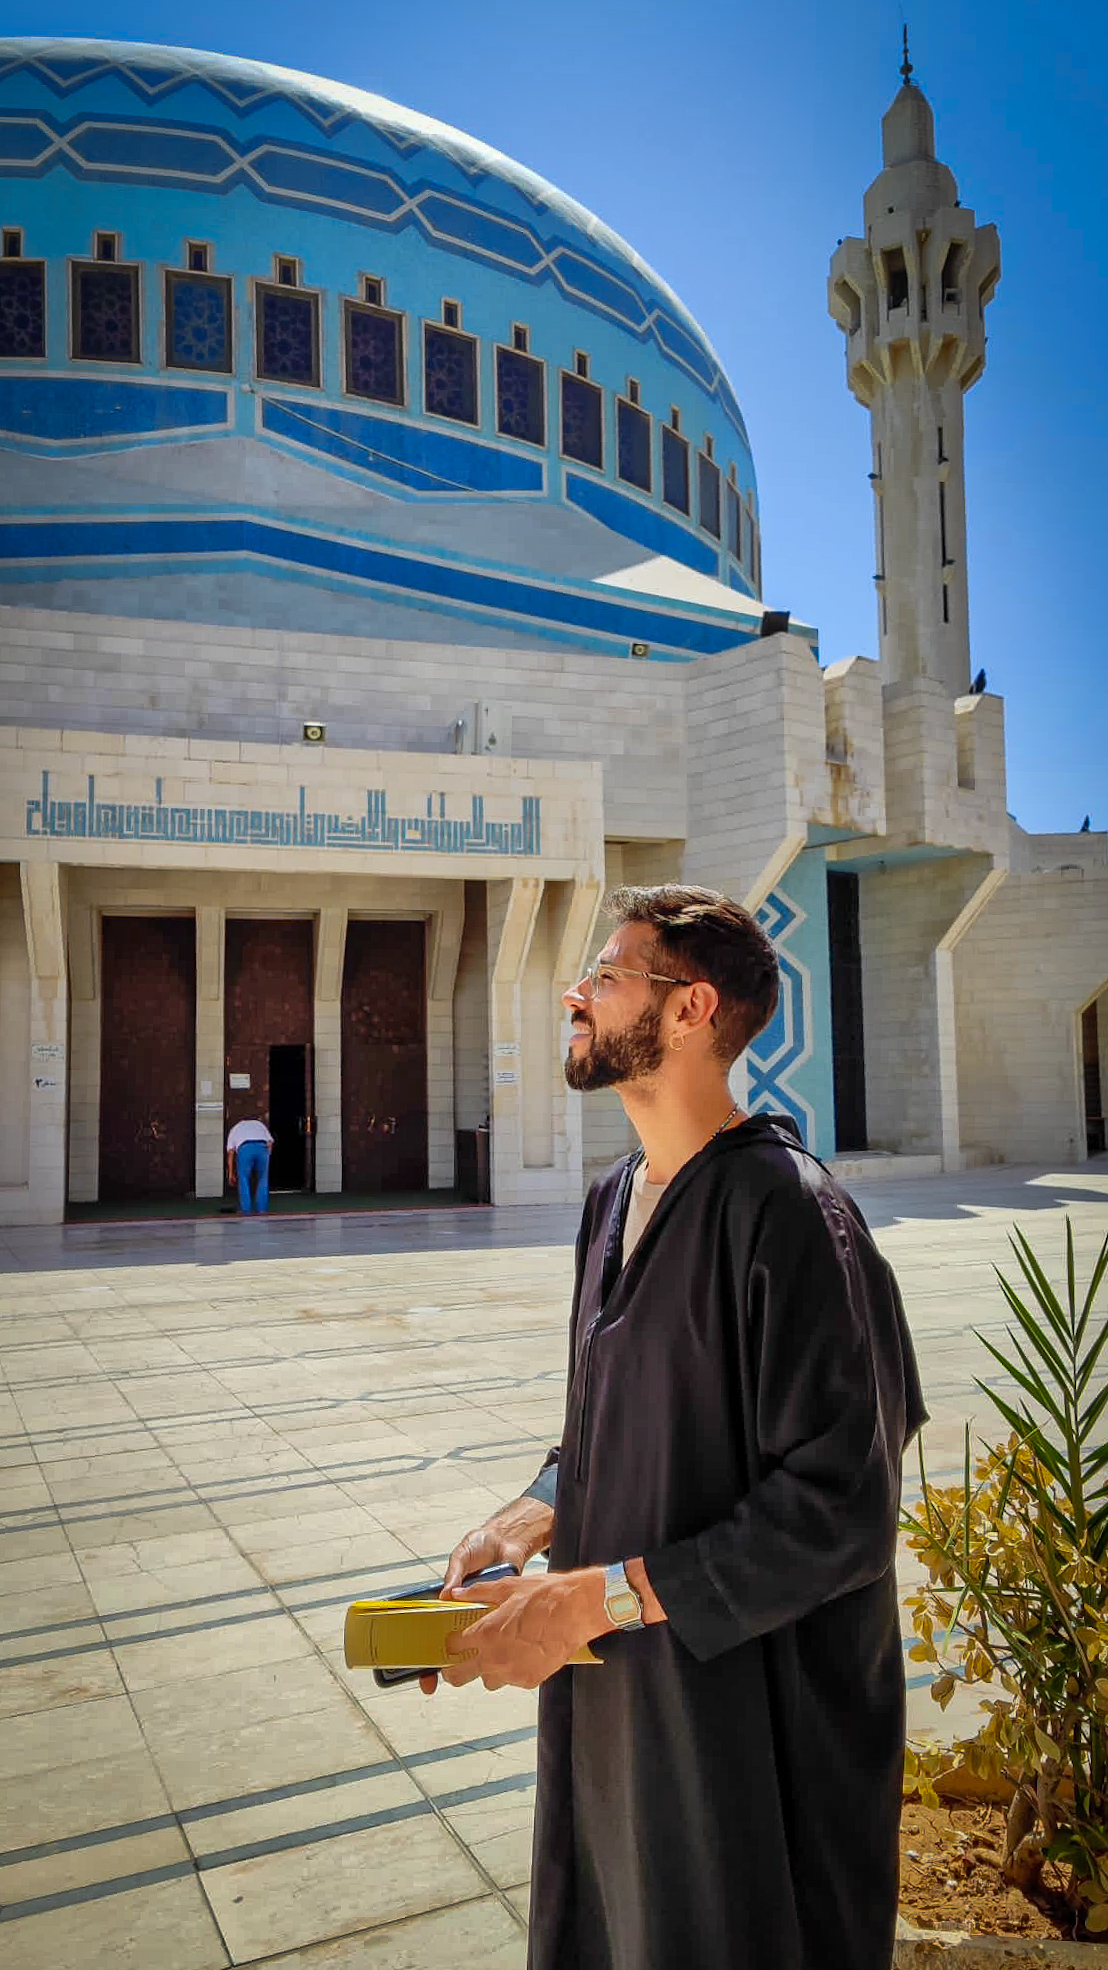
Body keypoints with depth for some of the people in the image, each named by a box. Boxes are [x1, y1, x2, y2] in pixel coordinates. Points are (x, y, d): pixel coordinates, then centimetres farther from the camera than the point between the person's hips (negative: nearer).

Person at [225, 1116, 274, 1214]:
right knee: (262, 1180, 17)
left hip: (245, 1148, -1)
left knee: (244, 1181, 14)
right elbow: (270, 1142, 23)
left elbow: (231, 1152, 24)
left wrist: (231, 1173, 26)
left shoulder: (235, 1129, 36)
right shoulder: (260, 1124, 40)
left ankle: (246, 1211, 11)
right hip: (262, 1148, 1)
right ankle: (262, 1210, 17)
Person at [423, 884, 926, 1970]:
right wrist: (531, 1516, -2)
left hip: (743, 1711, -8)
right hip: (612, 1691, 8)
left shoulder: (783, 1211, -23)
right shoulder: (616, 1199, 4)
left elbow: (842, 1508, -25)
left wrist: (597, 1597, -23)